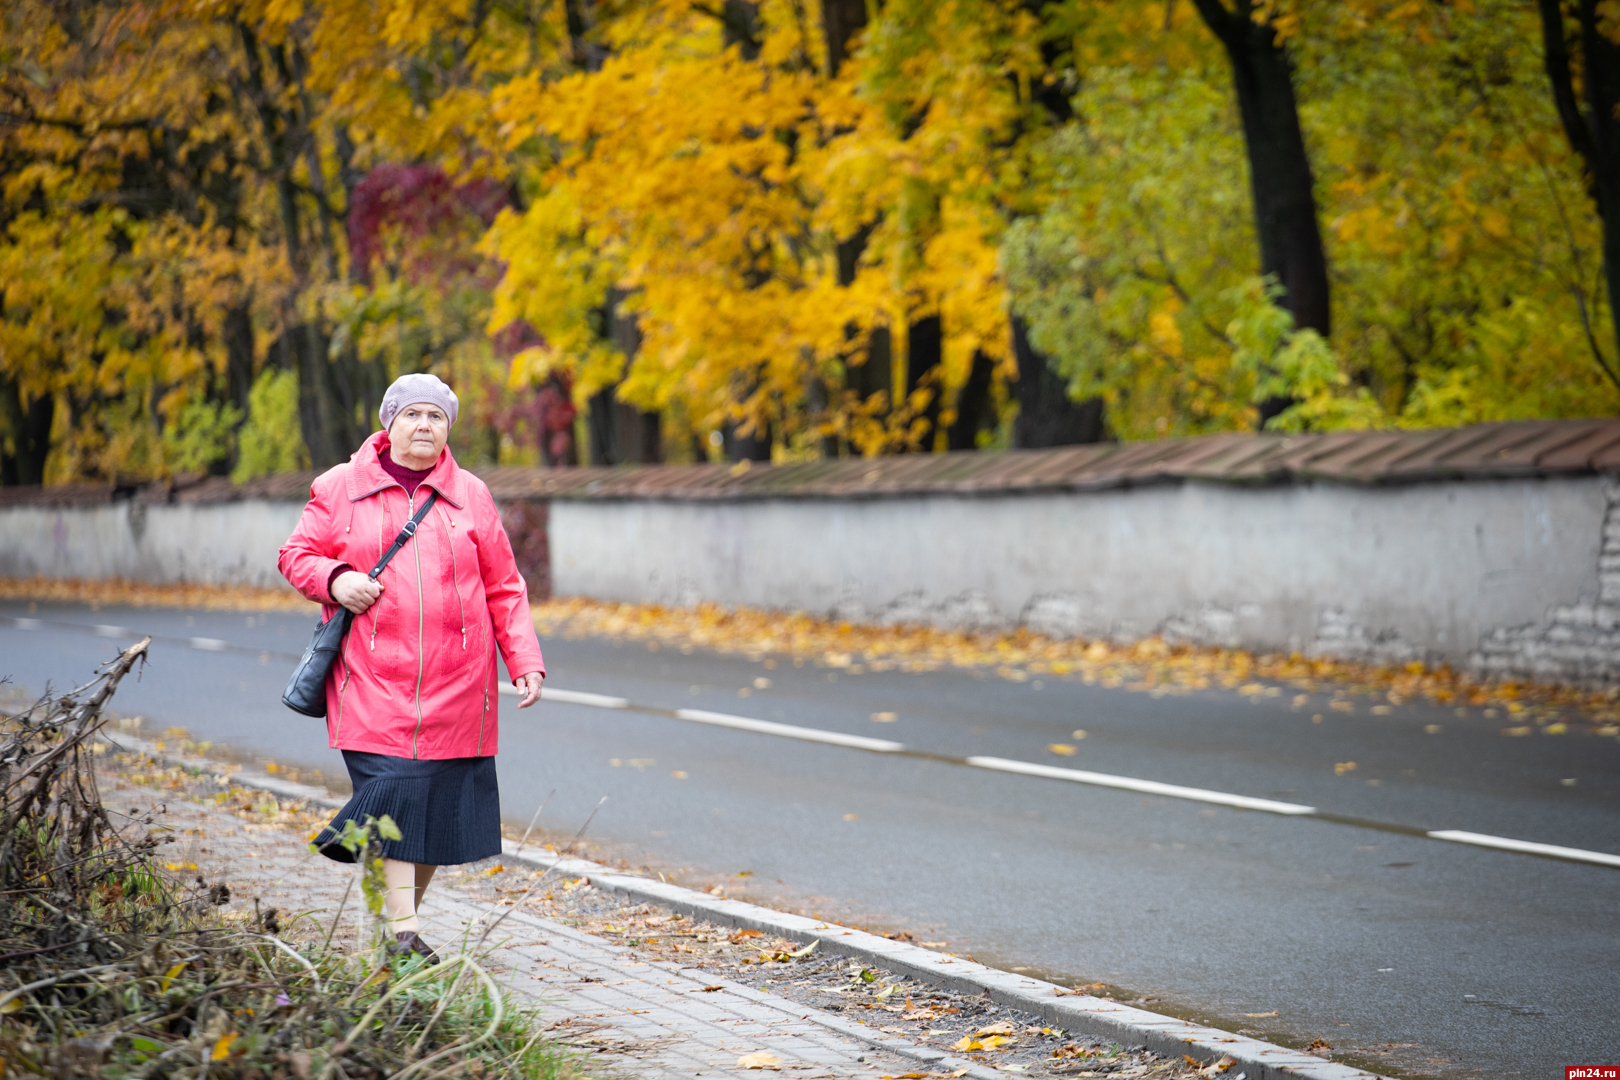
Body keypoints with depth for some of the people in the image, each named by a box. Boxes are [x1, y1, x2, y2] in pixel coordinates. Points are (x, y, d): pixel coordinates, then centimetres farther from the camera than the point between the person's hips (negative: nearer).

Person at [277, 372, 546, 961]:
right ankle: (403, 931, -15)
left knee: (440, 798, 1)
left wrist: (524, 660, 4)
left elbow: (504, 587, 14)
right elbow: (296, 555, 12)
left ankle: (402, 910, 17)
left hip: (455, 683, 2)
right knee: (392, 789, -14)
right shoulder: (340, 488, 7)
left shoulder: (471, 496, 12)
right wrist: (334, 579, -10)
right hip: (374, 676, -2)